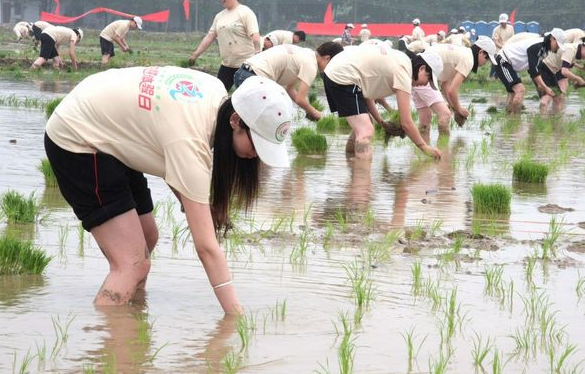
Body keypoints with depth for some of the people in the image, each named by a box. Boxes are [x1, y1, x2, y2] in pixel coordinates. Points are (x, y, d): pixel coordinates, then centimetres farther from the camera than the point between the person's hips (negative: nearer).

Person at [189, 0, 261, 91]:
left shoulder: (245, 12, -7)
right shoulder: (219, 16, 13)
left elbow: (255, 37, -17)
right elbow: (209, 37, 15)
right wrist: (195, 54, 11)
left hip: (245, 65, -7)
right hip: (226, 65, 7)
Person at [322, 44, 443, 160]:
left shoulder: (400, 60, 15)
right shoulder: (403, 73, -11)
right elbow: (406, 123, -11)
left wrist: (381, 122, 14)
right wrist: (425, 147, -1)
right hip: (343, 78, -10)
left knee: (362, 125, 23)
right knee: (366, 132, -15)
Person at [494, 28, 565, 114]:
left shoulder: (543, 48, 7)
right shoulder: (536, 46, -24)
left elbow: (534, 69, 13)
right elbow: (533, 70, -28)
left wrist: (539, 84, 2)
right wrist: (546, 88, -26)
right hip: (503, 62, -11)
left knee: (513, 92, 11)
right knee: (520, 89, -20)